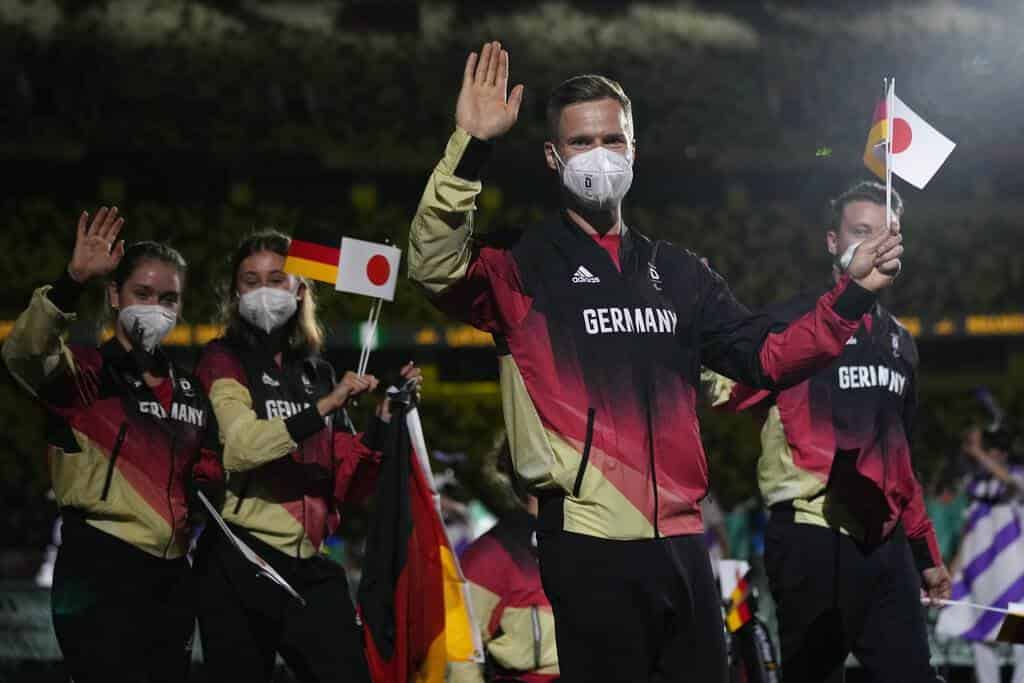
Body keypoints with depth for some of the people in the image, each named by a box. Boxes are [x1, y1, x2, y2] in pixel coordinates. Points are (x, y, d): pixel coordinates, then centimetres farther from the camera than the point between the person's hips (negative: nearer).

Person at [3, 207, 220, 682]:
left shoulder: (188, 391, 16)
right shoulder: (86, 374, -5)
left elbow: (207, 474, 26)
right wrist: (73, 282, -41)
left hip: (171, 578, 7)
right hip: (100, 573, -7)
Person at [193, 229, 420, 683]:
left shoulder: (317, 372, 16)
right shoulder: (224, 361, 1)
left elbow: (349, 484, 13)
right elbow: (238, 448, -18)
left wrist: (385, 419, 0)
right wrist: (324, 407, -23)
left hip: (310, 567, 4)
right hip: (241, 564, -4)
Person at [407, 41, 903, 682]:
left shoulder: (678, 274, 17)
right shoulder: (523, 265, 1)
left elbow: (770, 357, 15)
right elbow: (436, 266, -20)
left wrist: (853, 293, 2)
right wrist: (469, 148, -29)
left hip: (681, 539, 5)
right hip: (588, 539, -5)